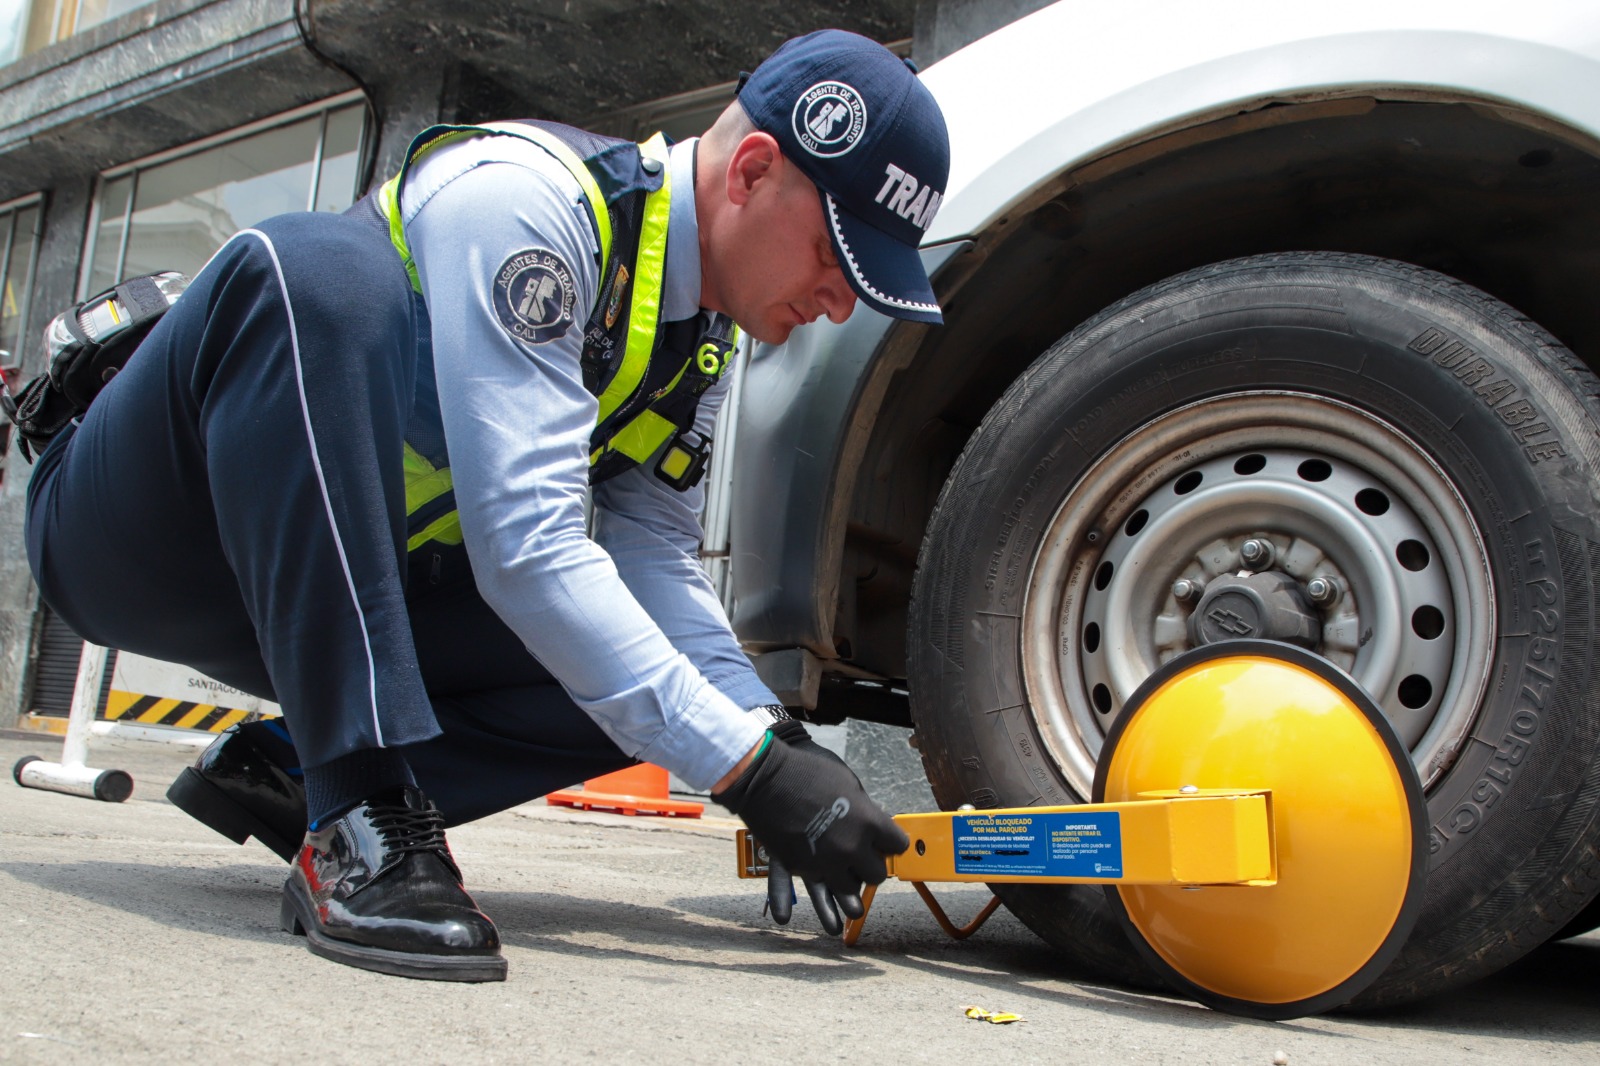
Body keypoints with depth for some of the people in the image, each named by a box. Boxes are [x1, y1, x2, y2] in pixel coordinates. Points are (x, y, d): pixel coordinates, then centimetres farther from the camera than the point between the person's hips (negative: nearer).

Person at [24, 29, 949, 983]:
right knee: (317, 270, -37)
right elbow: (523, 544, -35)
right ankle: (356, 821, -36)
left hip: (339, 596, 7)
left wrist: (777, 734, -14)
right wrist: (749, 769, -35)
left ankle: (283, 773, -3)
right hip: (129, 538, -6)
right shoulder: (516, 199, -27)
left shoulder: (707, 329, 1)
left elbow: (656, 556, 0)